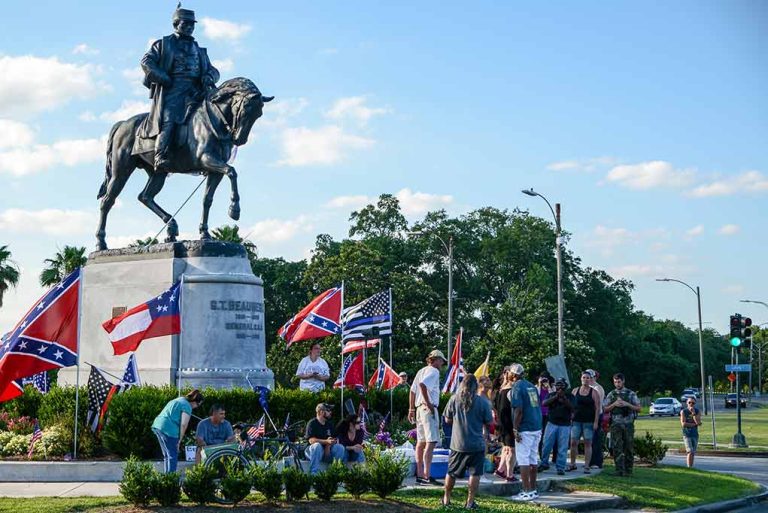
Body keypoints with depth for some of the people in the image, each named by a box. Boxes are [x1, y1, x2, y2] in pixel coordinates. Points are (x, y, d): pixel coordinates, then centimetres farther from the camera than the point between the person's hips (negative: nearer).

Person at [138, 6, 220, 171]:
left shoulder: (199, 50, 30)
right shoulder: (163, 44, 15)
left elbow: (212, 70, 27)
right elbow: (146, 62, 4)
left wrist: (209, 77, 0)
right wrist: (165, 79, -9)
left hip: (194, 91, 4)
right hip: (171, 89, -4)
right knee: (168, 120, -24)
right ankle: (161, 158, -35)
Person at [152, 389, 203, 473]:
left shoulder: (179, 400, 23)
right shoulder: (187, 406, -6)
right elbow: (183, 424, -12)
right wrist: (179, 440, -4)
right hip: (168, 429, -10)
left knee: (167, 455, 17)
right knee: (173, 456, -5)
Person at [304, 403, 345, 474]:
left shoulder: (329, 425, 12)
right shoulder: (312, 423, -7)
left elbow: (330, 440, 3)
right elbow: (311, 440, -19)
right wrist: (326, 441, -29)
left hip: (326, 451, 5)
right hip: (311, 451, -5)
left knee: (340, 447, -19)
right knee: (317, 445, -37)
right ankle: (314, 473, -39)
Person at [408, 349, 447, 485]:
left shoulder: (421, 371, 19)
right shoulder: (434, 371, -8)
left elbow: (412, 390, 20)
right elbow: (422, 384, -25)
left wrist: (411, 409, 23)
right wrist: (428, 402, -21)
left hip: (419, 408, 10)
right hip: (429, 408, -10)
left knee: (421, 442, 12)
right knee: (431, 442, -13)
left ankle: (419, 475, 16)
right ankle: (426, 475, -20)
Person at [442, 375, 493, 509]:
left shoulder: (454, 399, -3)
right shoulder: (482, 401, -8)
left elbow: (447, 420, 4)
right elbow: (489, 423, -2)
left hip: (458, 443, 2)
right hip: (477, 444, -2)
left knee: (451, 472, 16)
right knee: (475, 473, 6)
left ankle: (446, 498, 25)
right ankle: (470, 502, 3)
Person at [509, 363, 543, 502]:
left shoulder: (517, 387, -10)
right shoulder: (531, 386, 14)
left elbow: (518, 410, -17)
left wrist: (515, 429, -15)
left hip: (525, 429, -8)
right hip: (537, 427, 8)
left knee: (523, 460, -4)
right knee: (533, 459, 13)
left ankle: (527, 492, -6)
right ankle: (533, 490, 18)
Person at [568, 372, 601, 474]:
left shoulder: (594, 392, 1)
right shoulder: (575, 391, 10)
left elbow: (597, 408, -1)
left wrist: (596, 422, -8)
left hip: (589, 422, -2)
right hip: (576, 421, 2)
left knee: (588, 443, -1)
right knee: (573, 442, -1)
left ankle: (587, 466, 2)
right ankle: (572, 464, 11)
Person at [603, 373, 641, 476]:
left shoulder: (631, 394, 6)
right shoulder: (611, 394, 10)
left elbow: (638, 408, 4)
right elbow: (605, 409, 9)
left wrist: (627, 404, -11)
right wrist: (614, 404, -8)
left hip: (628, 424, -1)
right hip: (616, 424, 1)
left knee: (628, 448, 1)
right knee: (617, 448, -6)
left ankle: (628, 470, 9)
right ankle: (619, 470, -5)